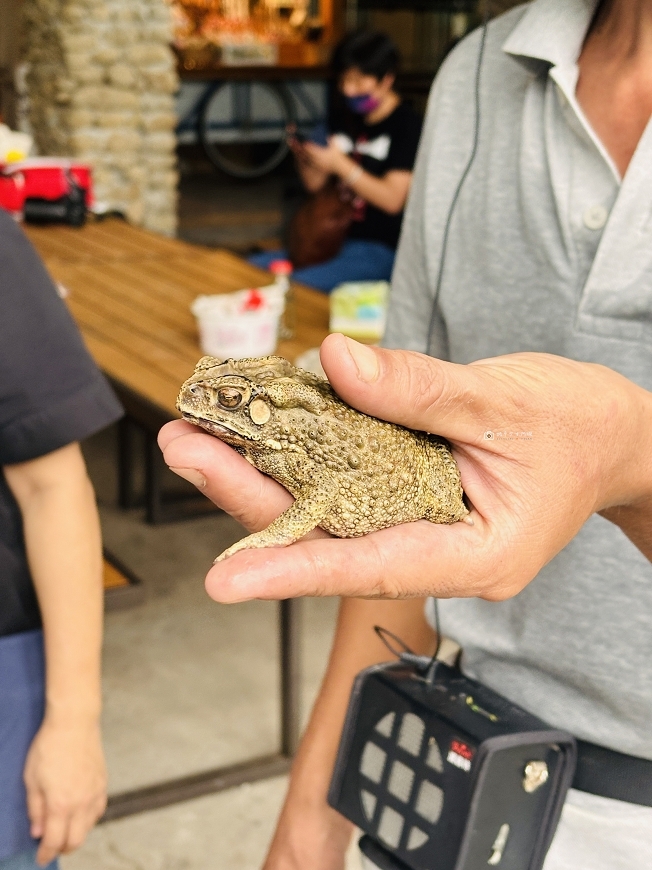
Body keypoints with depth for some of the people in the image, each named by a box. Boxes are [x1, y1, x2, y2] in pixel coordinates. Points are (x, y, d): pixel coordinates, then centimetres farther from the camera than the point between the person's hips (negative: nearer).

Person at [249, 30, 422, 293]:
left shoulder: (406, 124, -7)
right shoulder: (345, 118, 14)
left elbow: (392, 199, -17)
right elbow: (315, 184, 16)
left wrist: (340, 165, -23)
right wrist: (303, 155, -6)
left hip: (378, 251, -8)